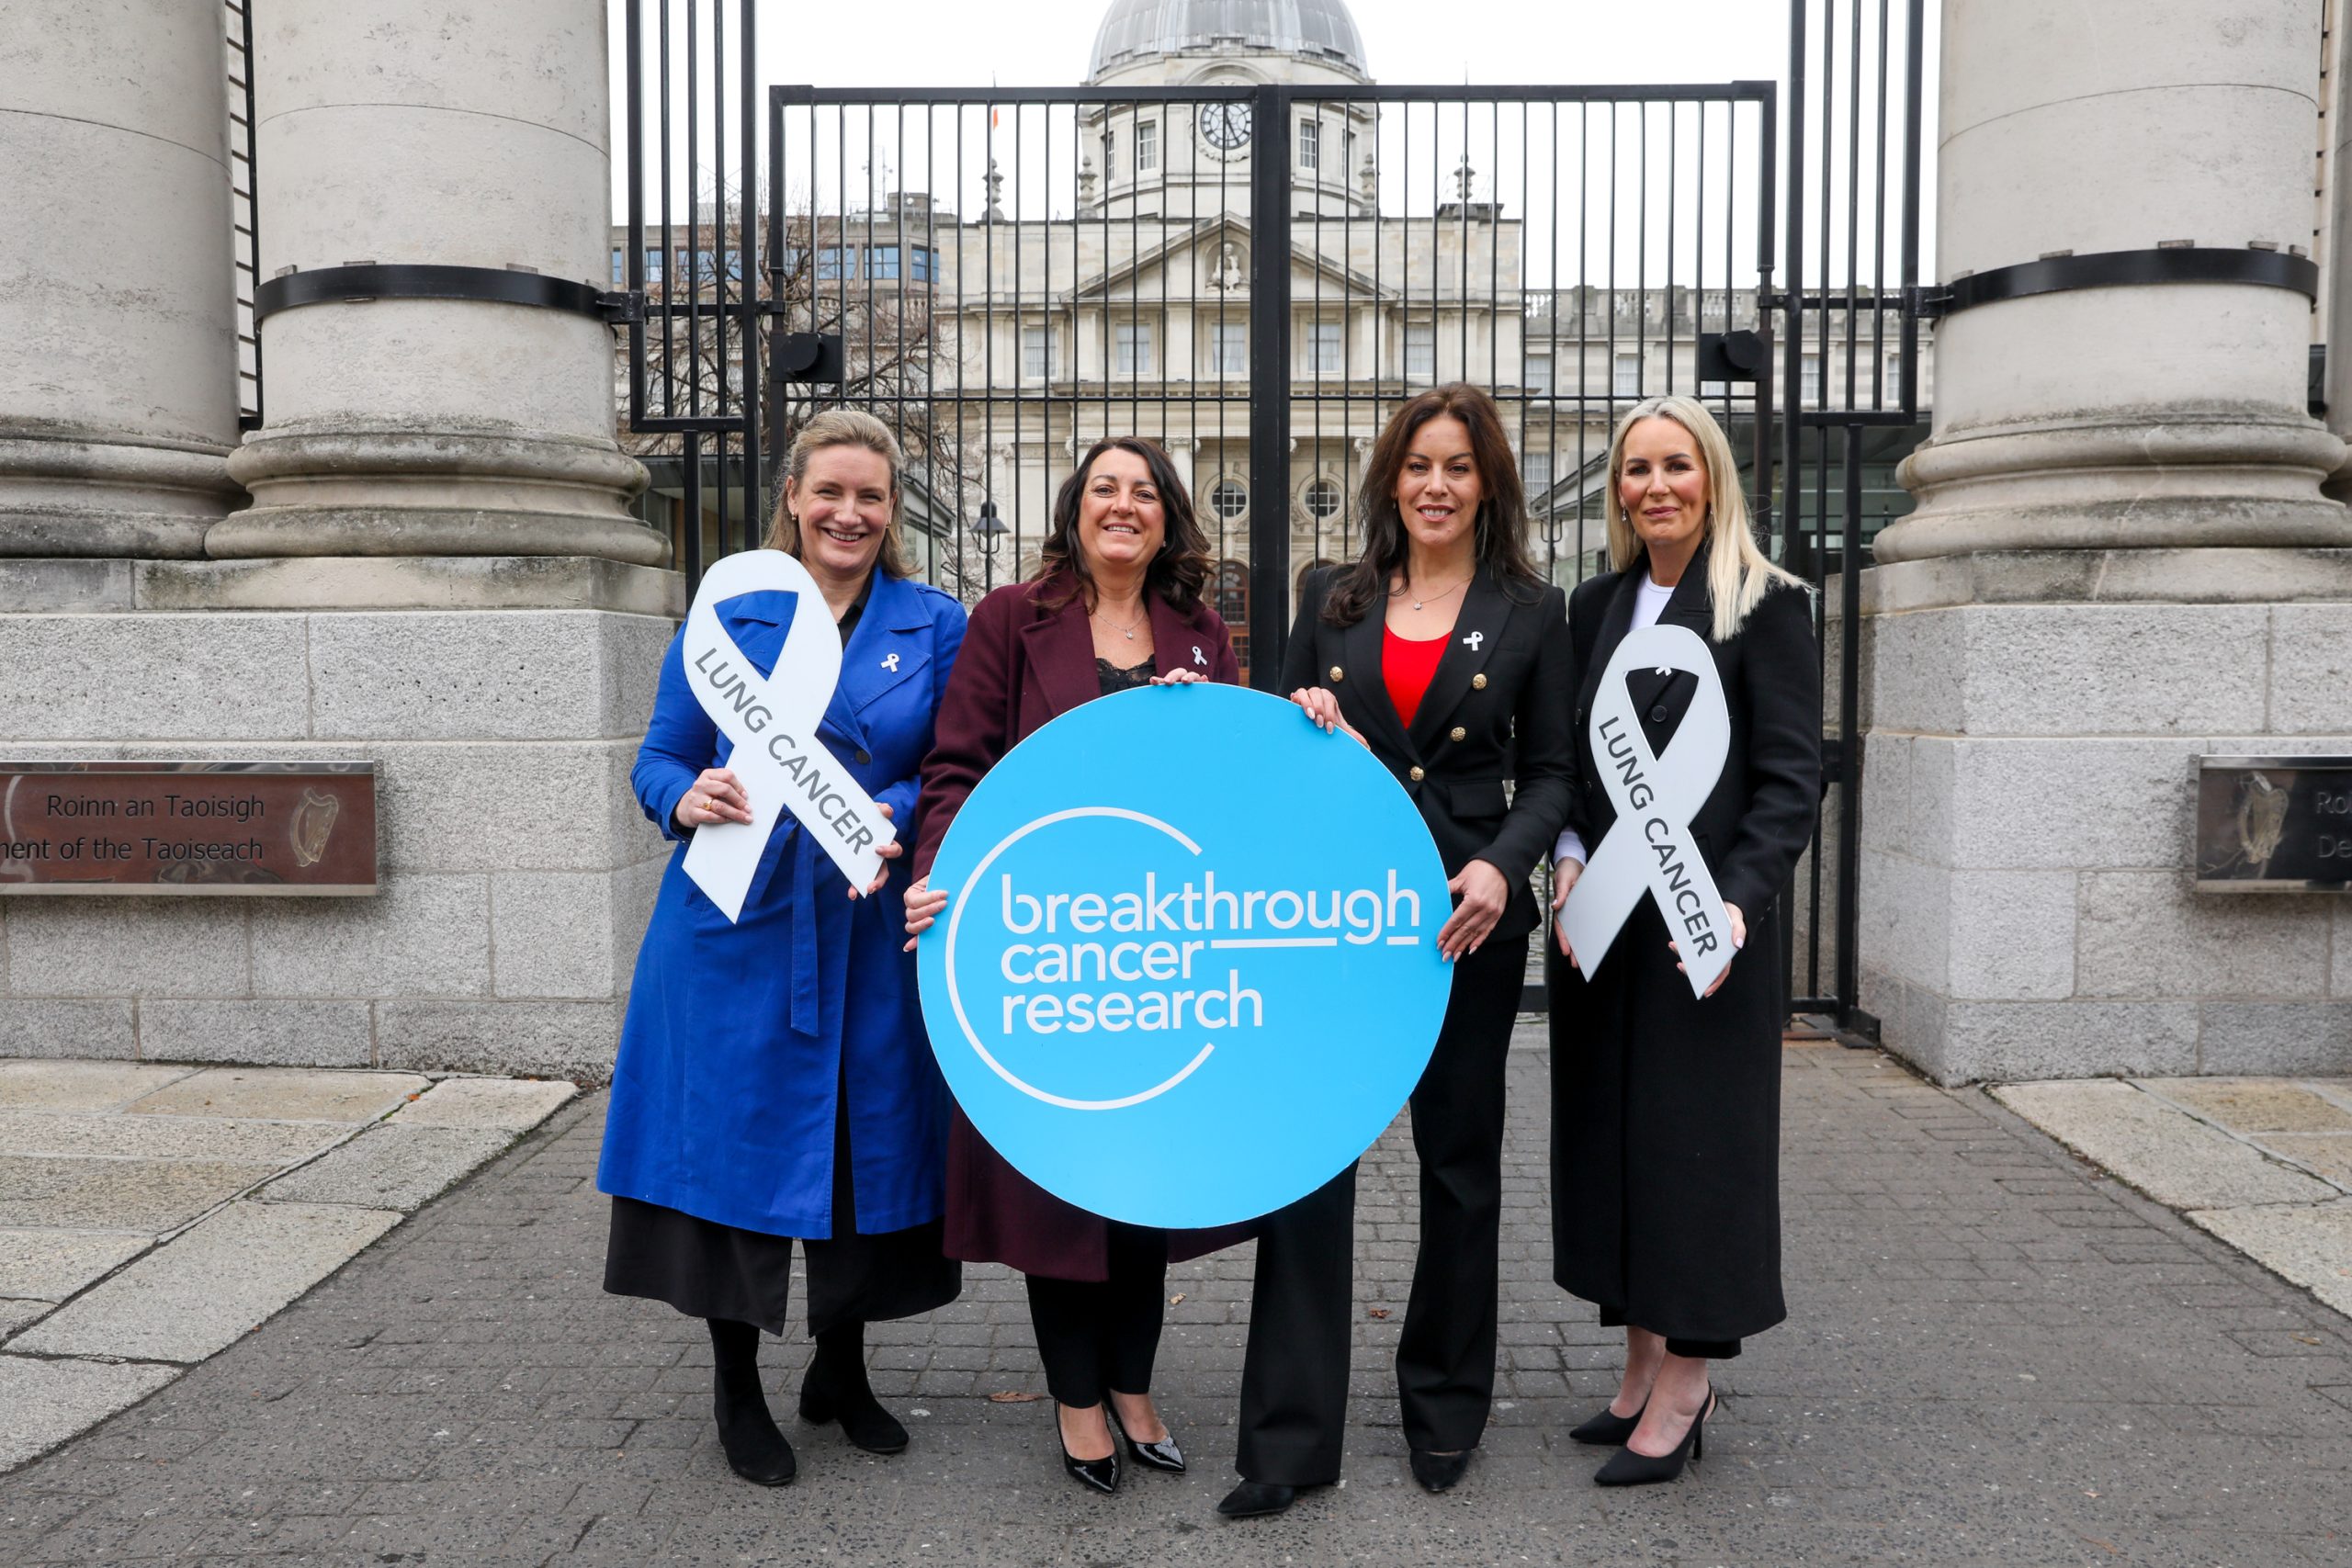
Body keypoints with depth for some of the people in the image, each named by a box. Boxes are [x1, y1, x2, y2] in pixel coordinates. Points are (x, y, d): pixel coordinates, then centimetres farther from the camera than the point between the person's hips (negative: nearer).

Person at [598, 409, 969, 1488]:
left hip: (868, 934, 1)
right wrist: (689, 799, -15)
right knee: (732, 1143, 4)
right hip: (735, 926, -1)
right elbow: (658, 759, 6)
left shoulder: (936, 627, 5)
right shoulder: (728, 616, 4)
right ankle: (736, 1389, 25)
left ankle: (840, 1371, 32)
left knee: (863, 1144, 9)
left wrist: (895, 813, -17)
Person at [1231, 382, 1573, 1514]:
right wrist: (1303, 724, -8)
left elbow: (1549, 773, 2)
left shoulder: (1531, 613, 5)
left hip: (1466, 912, -1)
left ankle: (1445, 1407, 31)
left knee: (1459, 1156, 11)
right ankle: (1290, 1438, 9)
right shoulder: (1332, 599, 9)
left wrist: (1502, 867, -14)